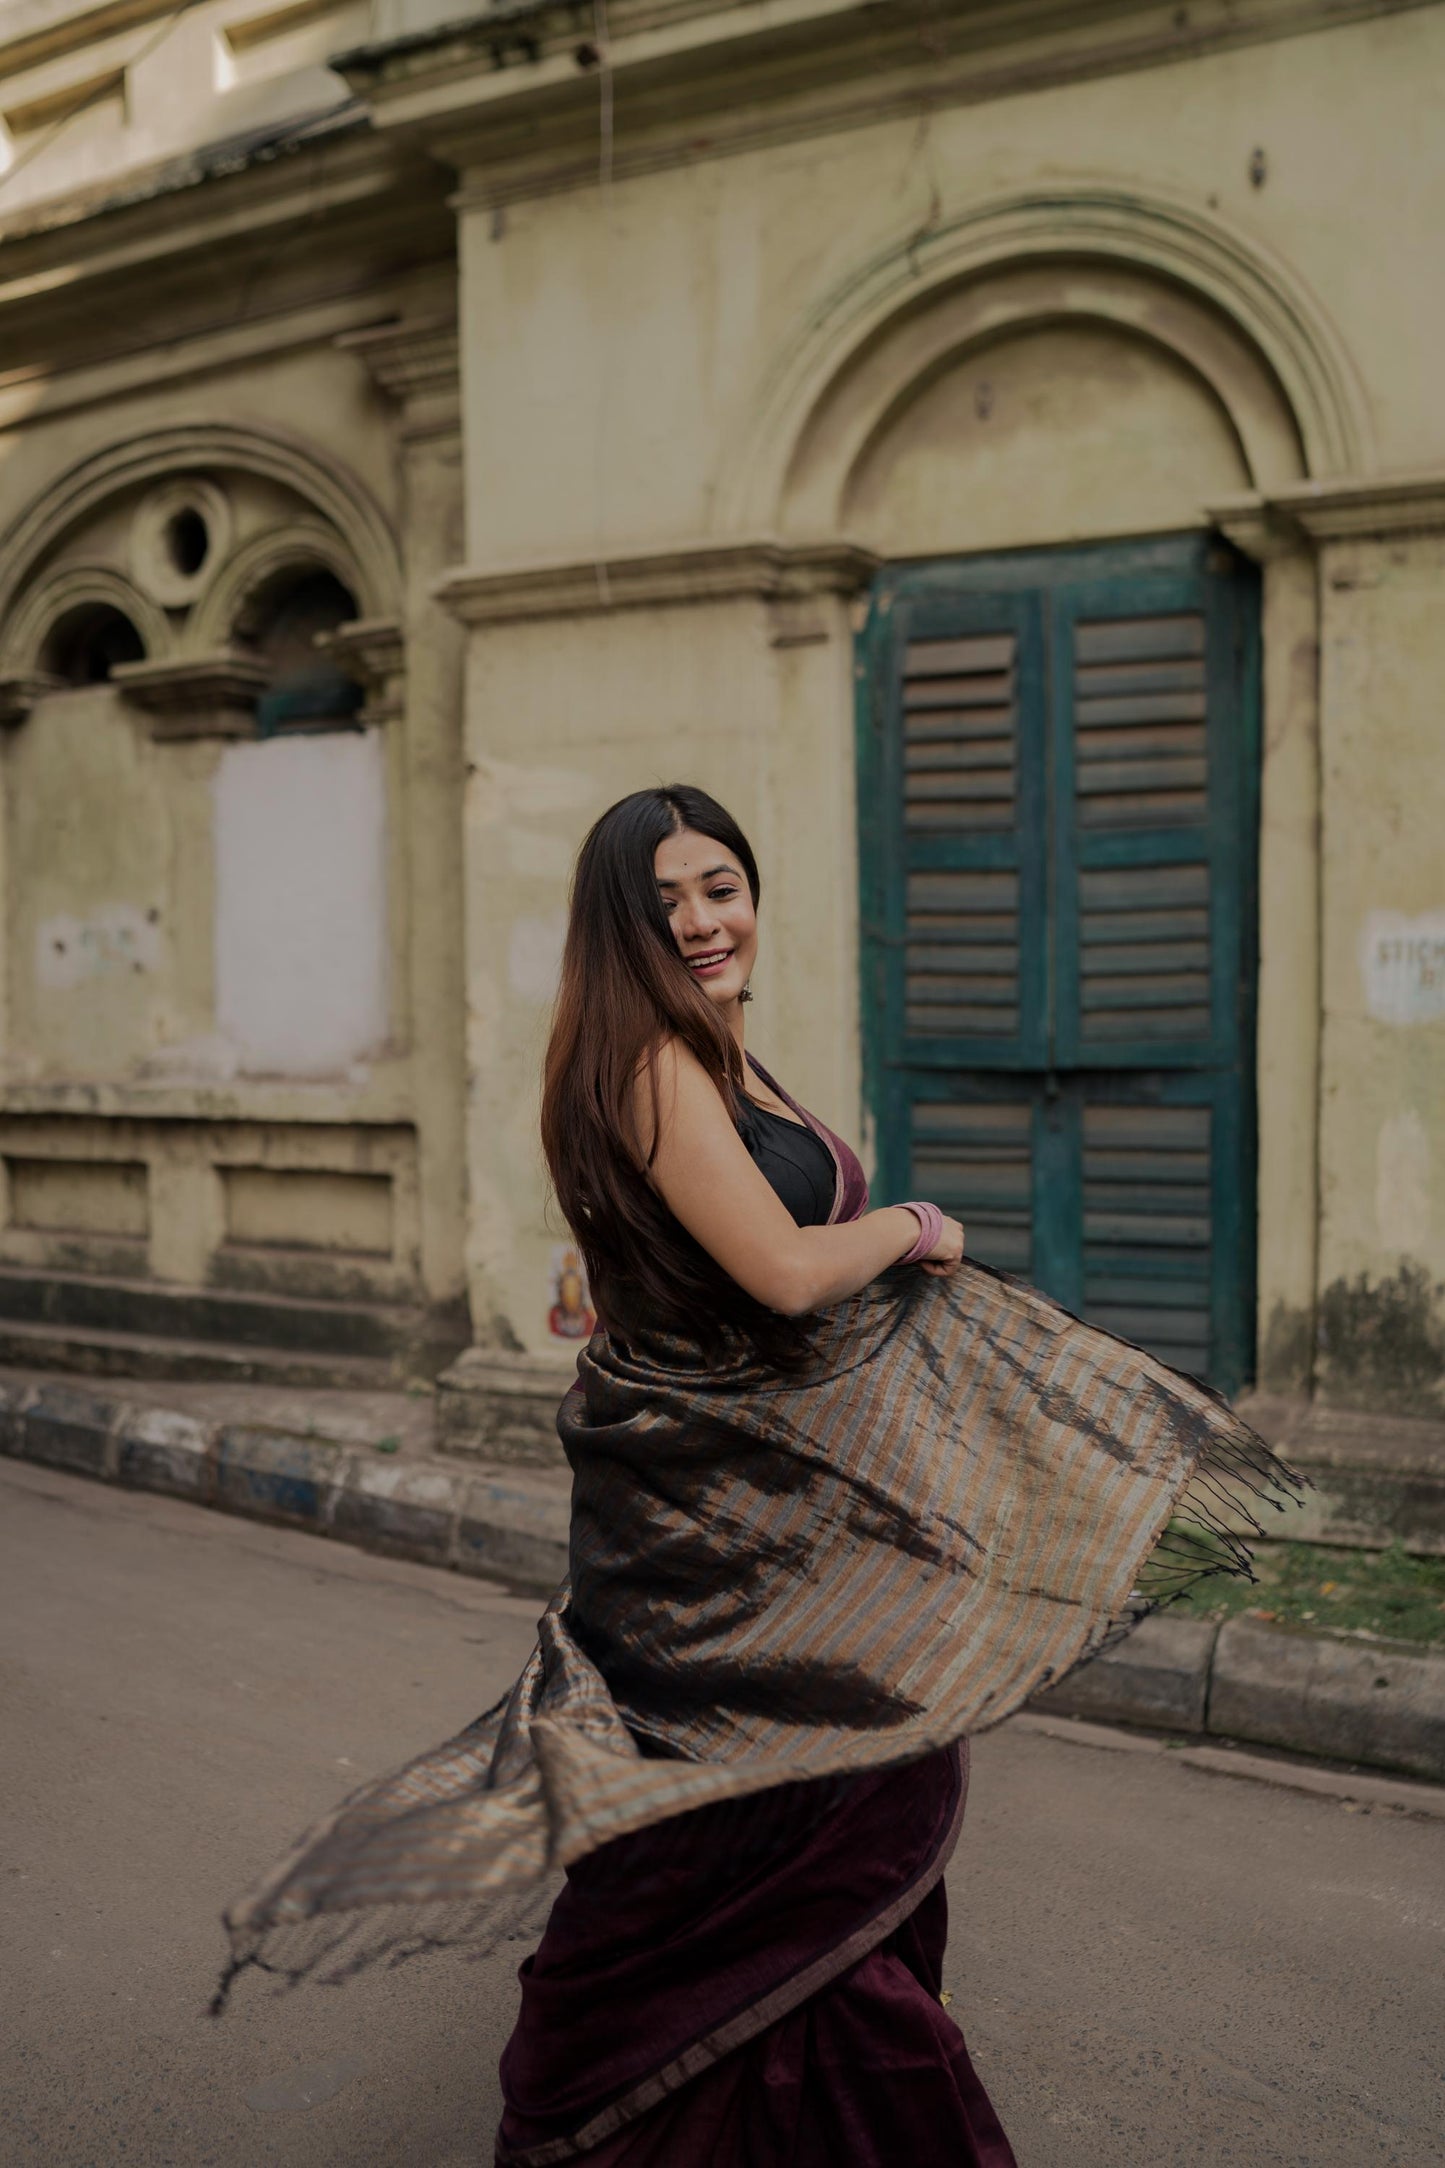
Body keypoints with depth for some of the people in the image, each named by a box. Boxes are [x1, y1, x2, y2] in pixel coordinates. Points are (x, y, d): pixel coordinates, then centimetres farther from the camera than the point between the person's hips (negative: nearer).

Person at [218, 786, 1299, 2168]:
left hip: (787, 1484, 10)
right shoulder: (650, 1065, -19)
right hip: (710, 1513, -10)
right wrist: (913, 1227, -8)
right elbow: (782, 1271, -24)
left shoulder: (717, 1061, 12)